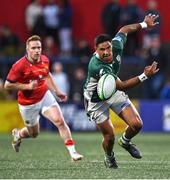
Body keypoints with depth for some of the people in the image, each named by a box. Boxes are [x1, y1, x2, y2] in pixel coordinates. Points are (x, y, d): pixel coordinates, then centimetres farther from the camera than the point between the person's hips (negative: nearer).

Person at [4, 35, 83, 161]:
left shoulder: (44, 60, -4)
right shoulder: (20, 66, -23)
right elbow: (7, 85, -18)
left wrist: (56, 91, 14)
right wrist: (27, 86, -26)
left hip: (45, 96, 4)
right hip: (28, 103, -4)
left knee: (60, 121, -15)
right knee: (34, 133, 13)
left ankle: (72, 152, -13)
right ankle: (18, 134, 48)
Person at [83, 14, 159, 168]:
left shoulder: (116, 46, -23)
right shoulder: (96, 67, -41)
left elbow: (124, 29, 1)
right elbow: (122, 86, -40)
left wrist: (144, 24, 10)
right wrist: (145, 76, -43)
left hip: (114, 92, 6)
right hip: (96, 100, -6)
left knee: (136, 124, -7)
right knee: (109, 136, -3)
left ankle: (125, 141, 29)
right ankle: (109, 157, 33)